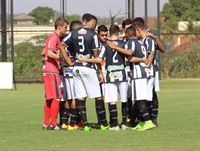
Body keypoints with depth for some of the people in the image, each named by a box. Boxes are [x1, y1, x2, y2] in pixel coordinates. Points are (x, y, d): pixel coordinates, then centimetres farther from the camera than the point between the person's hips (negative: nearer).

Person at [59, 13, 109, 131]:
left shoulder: (74, 33, 8)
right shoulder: (93, 35, -6)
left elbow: (61, 46, 6)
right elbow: (96, 55, -7)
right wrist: (100, 72, -2)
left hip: (76, 68, 5)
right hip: (88, 67, -5)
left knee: (80, 97, 5)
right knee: (98, 96, 3)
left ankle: (85, 124, 1)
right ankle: (104, 123, 5)